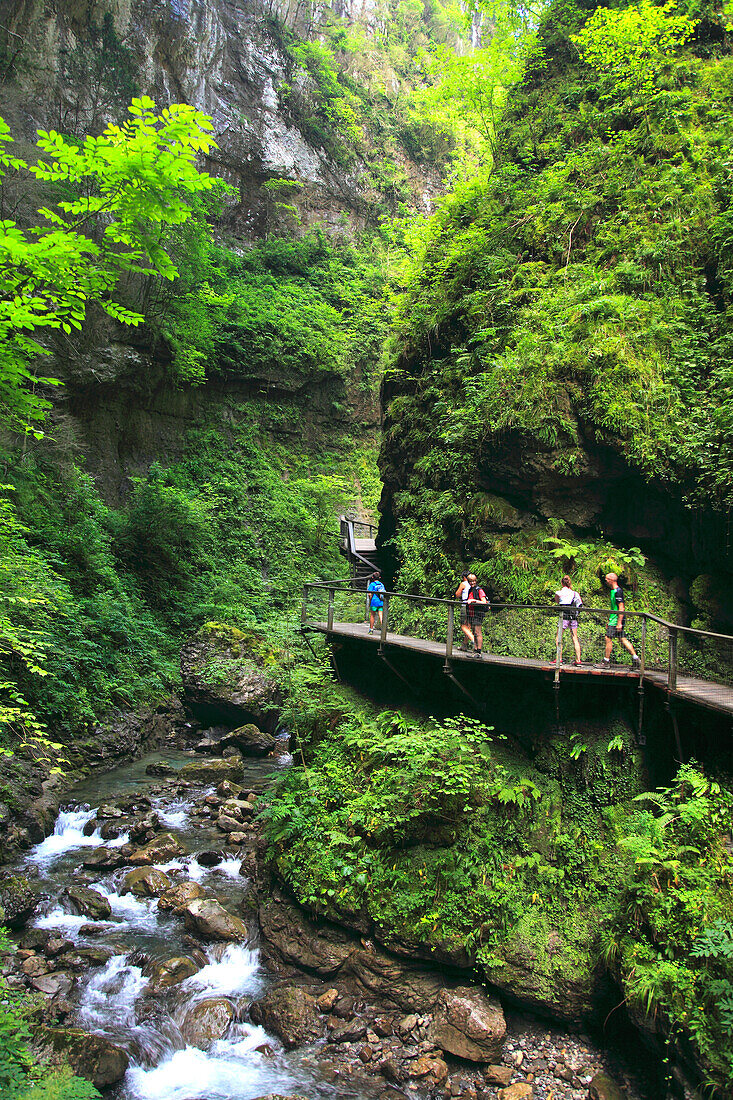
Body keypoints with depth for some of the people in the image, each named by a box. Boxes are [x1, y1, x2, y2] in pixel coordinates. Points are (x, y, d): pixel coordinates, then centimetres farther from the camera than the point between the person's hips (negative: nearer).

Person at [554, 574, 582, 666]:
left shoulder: (559, 592, -3)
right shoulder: (574, 593, 7)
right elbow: (580, 605, 7)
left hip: (564, 617, -4)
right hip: (573, 617, 4)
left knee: (559, 638, 3)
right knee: (575, 638, 9)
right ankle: (578, 660, 6)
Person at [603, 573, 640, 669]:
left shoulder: (618, 591, -15)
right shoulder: (613, 591, 16)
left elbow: (621, 608, -19)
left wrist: (619, 623, -22)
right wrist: (609, 621, 25)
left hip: (617, 619, -10)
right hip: (613, 619, 10)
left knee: (608, 638, -7)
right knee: (622, 639, 9)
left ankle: (606, 662, -2)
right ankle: (635, 658, 11)